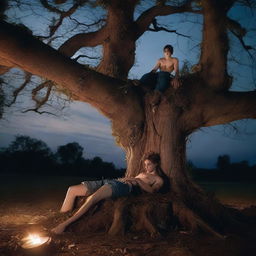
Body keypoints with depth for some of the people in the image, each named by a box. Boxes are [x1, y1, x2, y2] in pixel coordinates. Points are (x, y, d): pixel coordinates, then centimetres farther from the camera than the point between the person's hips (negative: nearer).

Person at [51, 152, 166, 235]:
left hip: (124, 186, -8)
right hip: (112, 181, 8)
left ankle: (65, 224, -31)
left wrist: (137, 180, -7)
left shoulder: (158, 179, 15)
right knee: (72, 190, -7)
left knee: (93, 198, -35)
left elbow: (152, 190, -4)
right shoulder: (143, 173, 38)